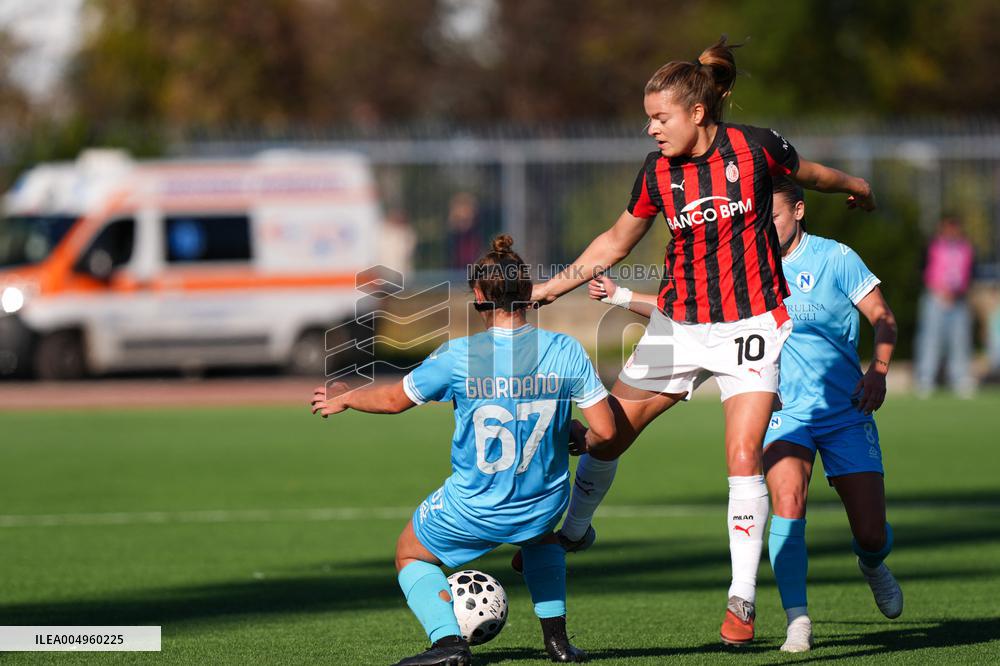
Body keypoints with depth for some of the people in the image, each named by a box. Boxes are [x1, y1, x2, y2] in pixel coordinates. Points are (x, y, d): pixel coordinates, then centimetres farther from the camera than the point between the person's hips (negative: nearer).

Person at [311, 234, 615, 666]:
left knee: (411, 554, 23)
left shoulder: (458, 356, -14)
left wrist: (343, 399, 22)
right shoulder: (566, 351, -10)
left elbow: (394, 399, 2)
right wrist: (582, 443, 15)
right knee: (542, 532, 39)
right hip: (544, 506, 3)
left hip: (473, 509, -3)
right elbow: (605, 431, -9)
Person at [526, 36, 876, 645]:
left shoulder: (753, 148, -11)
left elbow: (811, 174, 11)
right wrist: (551, 289, 10)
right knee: (607, 432, 4)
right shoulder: (657, 172, -3)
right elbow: (617, 242, 12)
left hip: (751, 323, -3)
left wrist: (857, 187, 28)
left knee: (744, 458, -13)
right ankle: (573, 530, 31)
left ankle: (743, 600, -6)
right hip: (680, 324, 3)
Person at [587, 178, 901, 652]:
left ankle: (872, 565, 37)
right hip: (784, 415, 1)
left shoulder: (835, 258, -6)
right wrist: (619, 296, 2)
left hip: (846, 414, -1)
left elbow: (884, 319, -2)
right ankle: (797, 620, -17)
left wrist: (878, 371, -18)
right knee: (788, 502, -26)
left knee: (871, 534, -2)